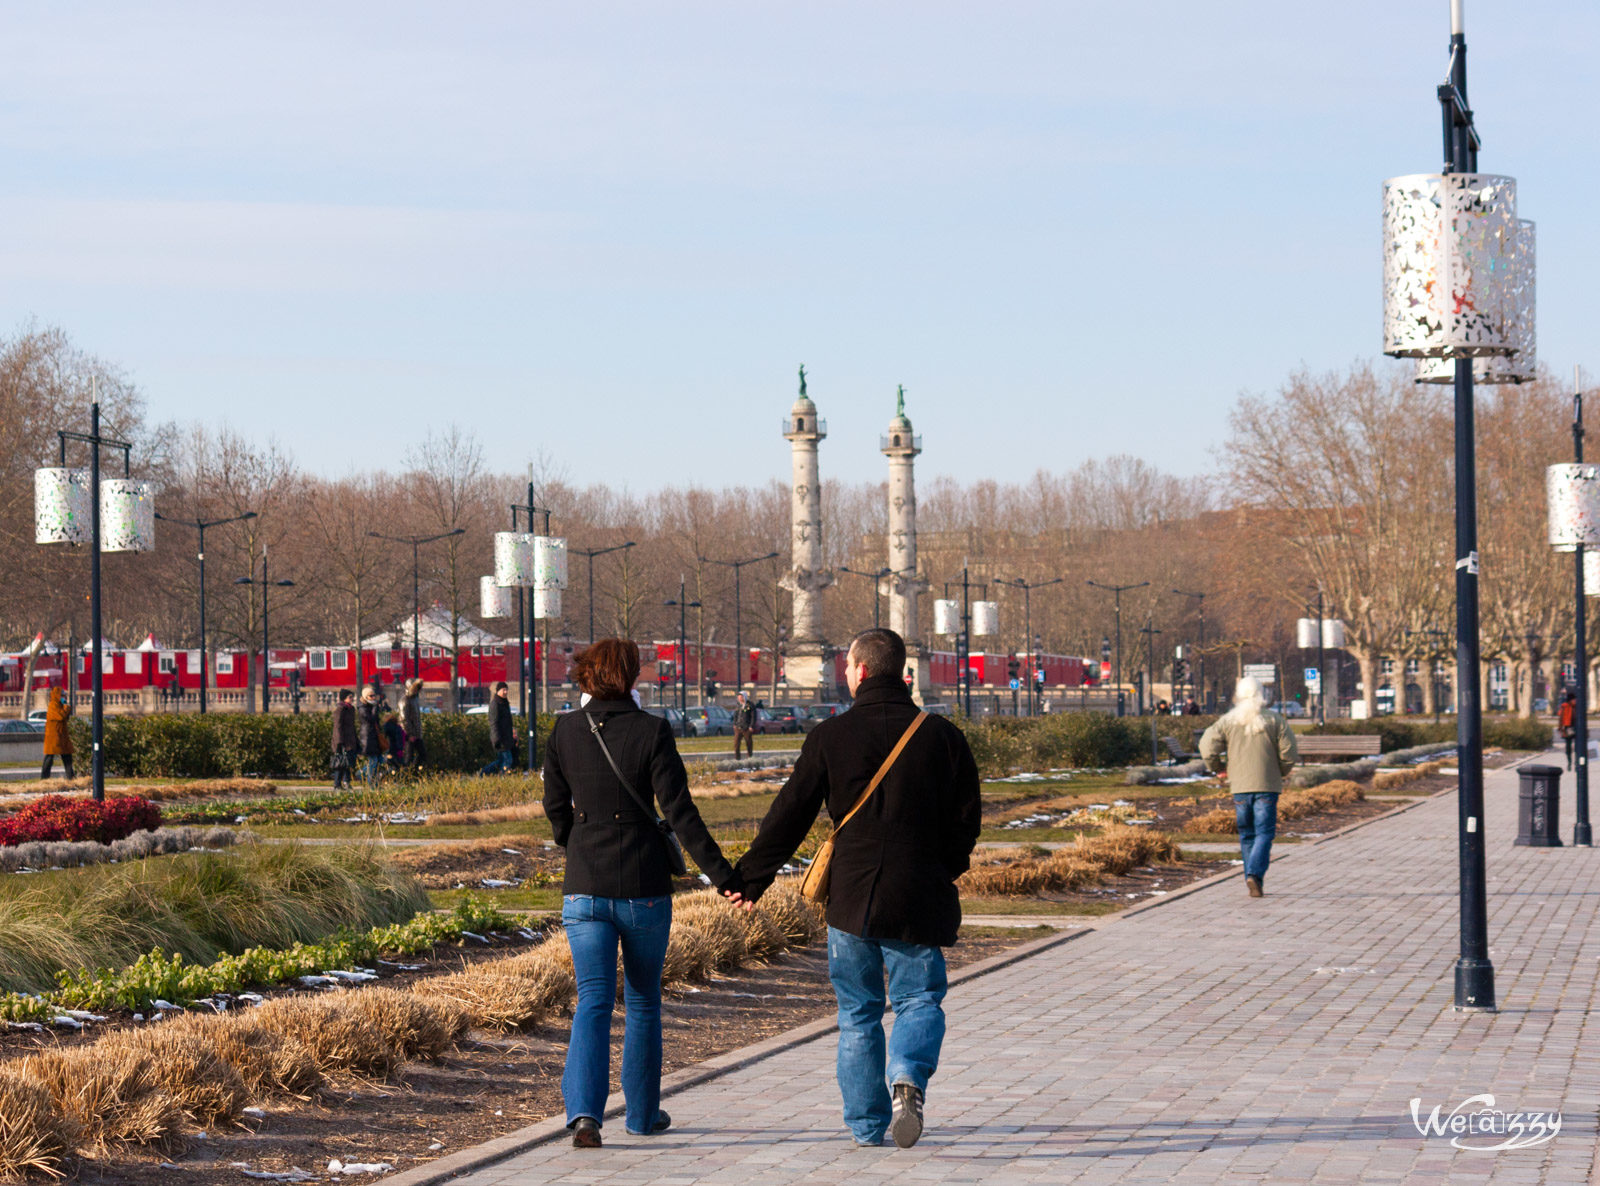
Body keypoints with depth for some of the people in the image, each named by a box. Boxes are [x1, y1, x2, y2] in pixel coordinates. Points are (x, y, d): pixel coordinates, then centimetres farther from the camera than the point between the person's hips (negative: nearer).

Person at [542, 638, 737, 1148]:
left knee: (593, 1000, -1)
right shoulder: (651, 732, -8)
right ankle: (642, 1113, 24)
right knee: (643, 1000, 15)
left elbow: (556, 811, 9)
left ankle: (584, 1110, -20)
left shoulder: (564, 732, 1)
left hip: (584, 889, 1)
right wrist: (721, 873, -9)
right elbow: (679, 811, -11)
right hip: (645, 888, -1)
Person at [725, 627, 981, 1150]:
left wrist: (750, 878, 9)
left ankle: (867, 1123, 13)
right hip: (919, 900, 0)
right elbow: (967, 818, 6)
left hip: (851, 896, 0)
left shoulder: (831, 736, -3)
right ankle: (908, 1076, -20)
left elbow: (788, 817, -1)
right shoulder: (942, 736, 1)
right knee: (920, 999, 9)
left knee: (858, 1010, 11)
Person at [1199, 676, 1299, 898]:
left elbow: (1207, 746, -5)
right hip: (1267, 785, -2)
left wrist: (1219, 768, 12)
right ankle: (1255, 874, -23)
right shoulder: (1275, 721, 0)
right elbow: (1290, 752, -3)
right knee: (1264, 833, -2)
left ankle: (1252, 880, 13)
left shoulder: (1227, 721, 2)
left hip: (1239, 787, 2)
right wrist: (1281, 772, 16)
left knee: (1247, 835, 13)